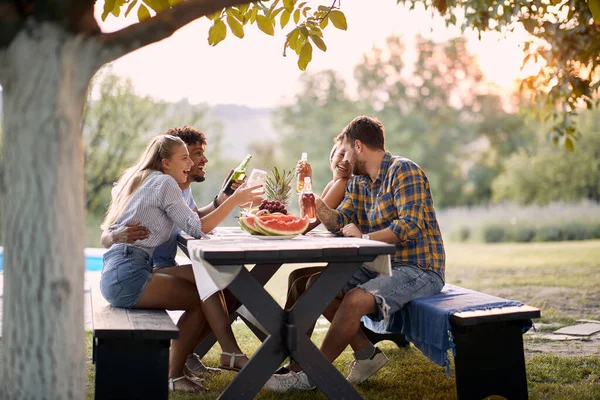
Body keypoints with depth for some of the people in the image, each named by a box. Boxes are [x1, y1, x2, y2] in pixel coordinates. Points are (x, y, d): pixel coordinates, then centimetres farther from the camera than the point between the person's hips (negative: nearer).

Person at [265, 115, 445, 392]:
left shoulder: (403, 171, -14)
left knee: (354, 300, -29)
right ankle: (366, 353, 6)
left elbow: (411, 226, -26)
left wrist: (365, 237, -18)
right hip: (380, 265, 10)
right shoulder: (358, 182, 13)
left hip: (419, 270, -10)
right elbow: (338, 223, 9)